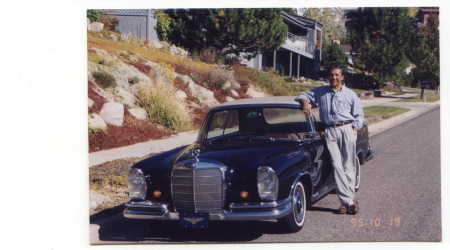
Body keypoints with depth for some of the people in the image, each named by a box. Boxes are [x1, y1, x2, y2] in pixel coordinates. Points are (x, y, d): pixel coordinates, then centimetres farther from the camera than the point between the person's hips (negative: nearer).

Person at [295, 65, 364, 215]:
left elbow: (358, 115, 13)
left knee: (349, 166, -3)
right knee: (337, 166, -11)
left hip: (347, 129, 0)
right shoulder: (320, 92, 17)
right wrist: (305, 102, 0)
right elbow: (301, 96, 22)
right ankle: (349, 200, -12)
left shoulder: (350, 94, 14)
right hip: (329, 132, 0)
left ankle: (347, 200, 2)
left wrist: (354, 129, -3)